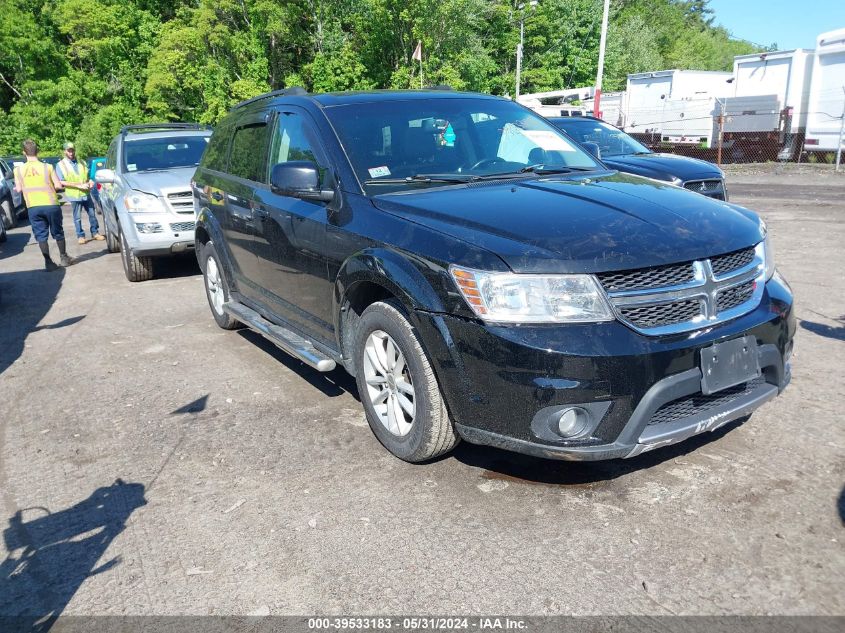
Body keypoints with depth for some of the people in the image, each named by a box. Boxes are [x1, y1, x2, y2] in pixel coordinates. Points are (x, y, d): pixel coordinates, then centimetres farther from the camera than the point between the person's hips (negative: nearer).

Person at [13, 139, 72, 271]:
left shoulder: (19, 169, 0)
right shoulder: (47, 167, -6)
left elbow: (19, 189, 4)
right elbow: (58, 186, -6)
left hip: (33, 207, 1)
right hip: (51, 205, -1)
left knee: (41, 236, 8)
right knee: (58, 233, 15)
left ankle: (48, 262, 2)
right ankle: (64, 258, 23)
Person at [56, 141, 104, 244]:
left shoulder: (82, 162, 12)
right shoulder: (61, 165, -1)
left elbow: (87, 176, 22)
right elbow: (61, 182, -8)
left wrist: (90, 181, -3)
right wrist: (79, 185, -17)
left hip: (86, 194, 4)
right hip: (74, 195, -4)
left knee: (92, 214, 8)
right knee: (77, 217, 2)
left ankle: (95, 233, 21)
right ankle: (80, 236, 11)